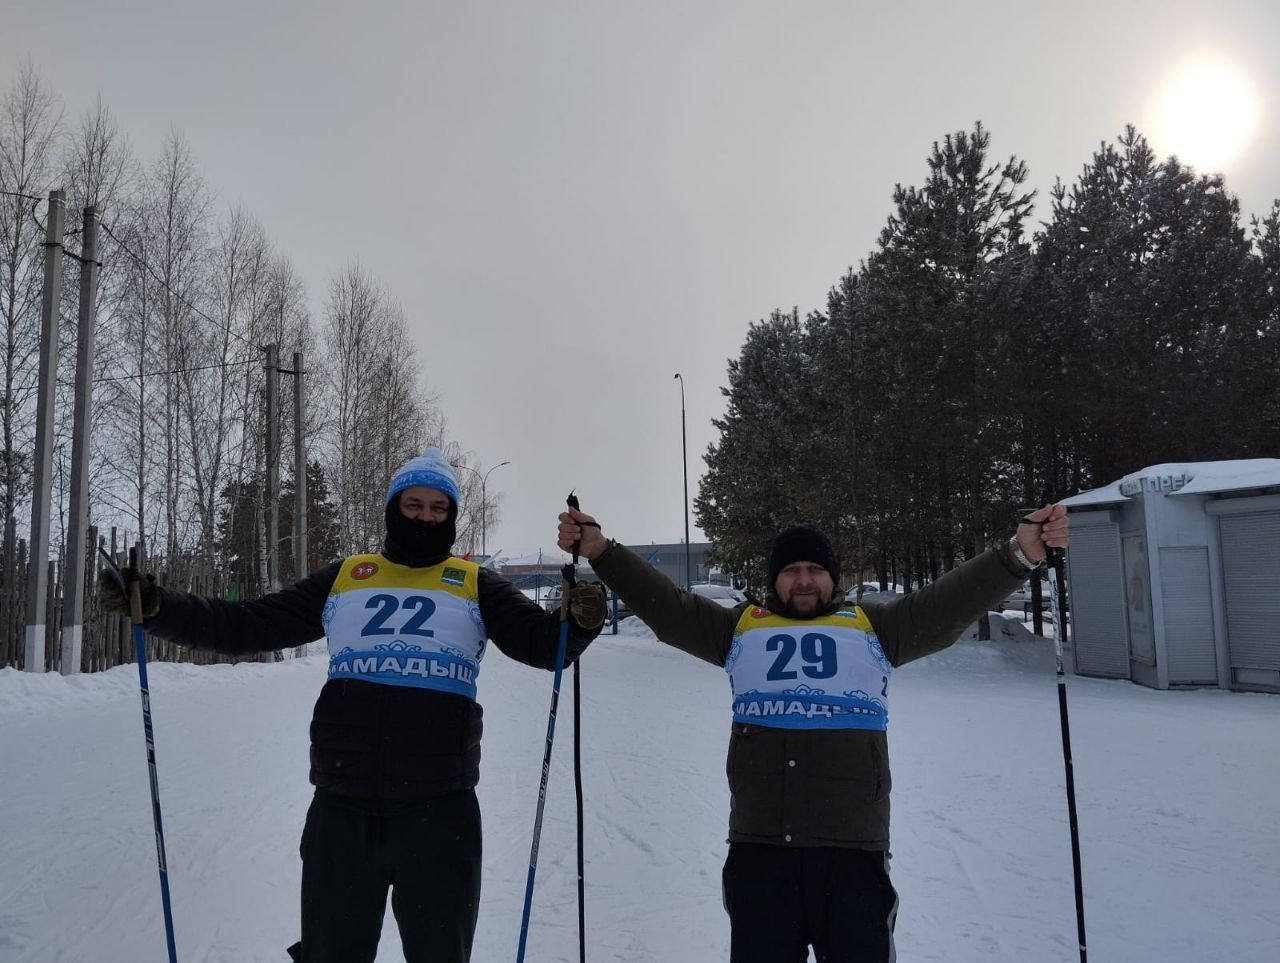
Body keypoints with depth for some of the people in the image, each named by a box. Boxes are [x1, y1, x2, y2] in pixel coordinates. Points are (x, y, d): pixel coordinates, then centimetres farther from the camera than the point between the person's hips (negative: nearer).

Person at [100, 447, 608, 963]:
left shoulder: (476, 585, 6)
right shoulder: (344, 578, 11)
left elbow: (541, 641, -5)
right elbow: (246, 625, 11)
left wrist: (580, 620, -27)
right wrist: (155, 606, -1)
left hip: (440, 811, -1)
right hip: (342, 809, 2)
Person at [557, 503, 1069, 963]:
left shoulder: (875, 625, 13)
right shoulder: (741, 626, 15)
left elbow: (949, 603, 4)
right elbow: (665, 605, 11)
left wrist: (1019, 554, -10)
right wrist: (601, 551, 2)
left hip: (853, 848, -1)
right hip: (758, 847, 1)